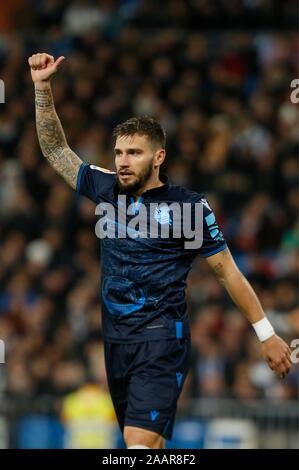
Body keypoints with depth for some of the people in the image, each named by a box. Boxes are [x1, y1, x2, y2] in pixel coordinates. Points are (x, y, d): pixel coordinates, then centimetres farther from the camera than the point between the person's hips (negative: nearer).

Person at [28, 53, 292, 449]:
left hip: (161, 341, -6)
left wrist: (266, 334, 0)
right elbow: (55, 149, 16)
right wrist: (42, 86, 7)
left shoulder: (188, 205, -6)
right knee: (144, 446, 9)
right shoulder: (108, 190, 7)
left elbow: (227, 271, 0)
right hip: (116, 339, 6)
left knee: (140, 442, -21)